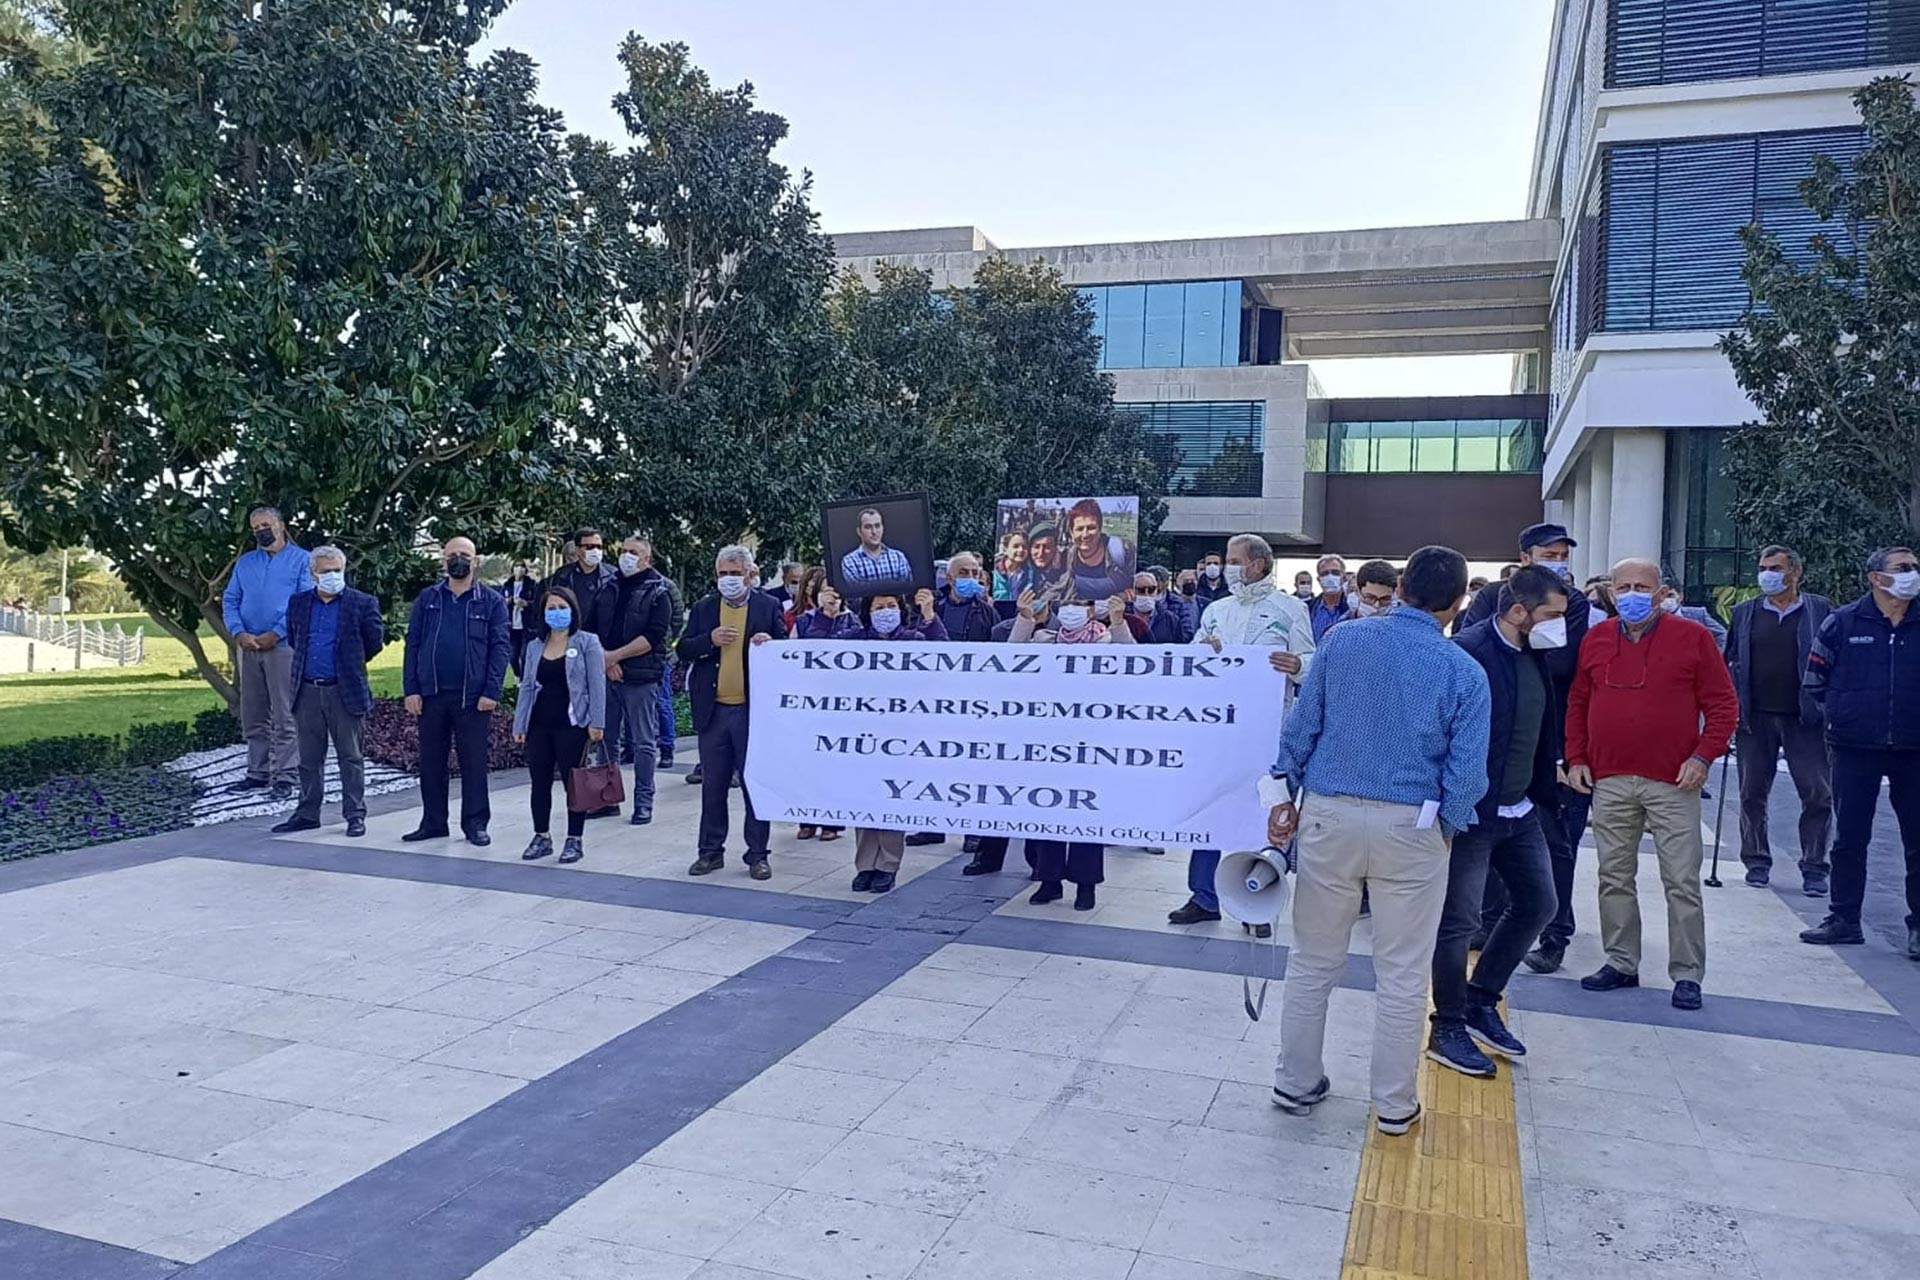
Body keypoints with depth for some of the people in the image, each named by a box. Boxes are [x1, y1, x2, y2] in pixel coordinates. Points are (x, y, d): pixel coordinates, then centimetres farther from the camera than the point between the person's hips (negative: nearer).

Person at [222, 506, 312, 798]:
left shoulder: (301, 560, 1)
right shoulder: (244, 562, 17)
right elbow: (229, 601, 12)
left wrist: (274, 635, -14)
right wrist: (239, 634, -6)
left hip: (283, 646, -5)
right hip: (248, 647, 5)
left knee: (284, 716, -5)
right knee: (253, 716, 10)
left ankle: (284, 777, 0)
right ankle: (258, 772, 18)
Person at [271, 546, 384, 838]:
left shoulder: (363, 603, -3)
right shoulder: (297, 603, 9)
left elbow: (375, 642, 2)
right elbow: (293, 640, 21)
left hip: (345, 692, -4)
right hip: (307, 691, 4)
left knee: (351, 757, 2)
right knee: (309, 759, 12)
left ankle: (355, 815, 8)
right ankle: (307, 813, 21)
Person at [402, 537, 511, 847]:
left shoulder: (491, 601, 2)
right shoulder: (427, 599, 9)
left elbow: (500, 647, -2)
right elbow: (412, 645, 7)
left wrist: (491, 691, -11)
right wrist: (411, 690, -1)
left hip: (473, 696, -3)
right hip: (431, 694, 3)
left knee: (474, 762, 3)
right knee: (431, 761, 10)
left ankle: (475, 824, 12)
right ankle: (433, 822, 21)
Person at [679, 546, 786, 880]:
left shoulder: (768, 607, 3)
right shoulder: (703, 609, 9)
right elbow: (683, 650, 5)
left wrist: (770, 644, -19)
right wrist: (709, 640, -13)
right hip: (713, 711, 3)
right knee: (713, 786, 11)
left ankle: (757, 854, 13)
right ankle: (711, 851, 22)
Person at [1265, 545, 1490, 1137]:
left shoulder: (1342, 640, -1)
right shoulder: (1464, 672, -5)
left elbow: (1301, 725, 2)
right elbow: (1467, 773, -6)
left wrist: (1287, 795, 11)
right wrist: (1445, 827, 11)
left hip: (1329, 816, 2)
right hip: (1411, 828, -1)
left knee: (1313, 960, 14)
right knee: (1402, 974, 11)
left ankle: (1296, 1083, 25)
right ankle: (1394, 1105, 23)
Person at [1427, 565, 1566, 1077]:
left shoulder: (1535, 655, 7)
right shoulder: (1469, 651, -20)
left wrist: (1547, 784, 15)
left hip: (1519, 810, 9)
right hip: (1471, 811, -9)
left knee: (1538, 903, 16)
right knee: (1459, 920, 2)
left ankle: (1481, 1002, 31)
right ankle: (1448, 1029, 17)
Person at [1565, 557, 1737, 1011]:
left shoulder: (1692, 637, -2)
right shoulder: (1595, 640, 9)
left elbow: (1723, 704, -1)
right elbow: (1577, 704, 14)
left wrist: (1703, 756, -11)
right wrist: (1576, 759, 7)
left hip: (1673, 784, -3)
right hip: (1608, 782, 4)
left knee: (1682, 882, 0)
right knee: (1614, 878, 9)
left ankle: (1687, 974, 10)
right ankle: (1621, 963, 20)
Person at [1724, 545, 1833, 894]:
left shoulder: (1820, 610, 4)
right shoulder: (1744, 613, 9)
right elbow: (1728, 661, 11)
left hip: (1805, 718, -2)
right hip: (1756, 718, 2)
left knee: (1818, 795, -1)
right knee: (1752, 794, 7)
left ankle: (1814, 868, 9)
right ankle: (1757, 862, 19)